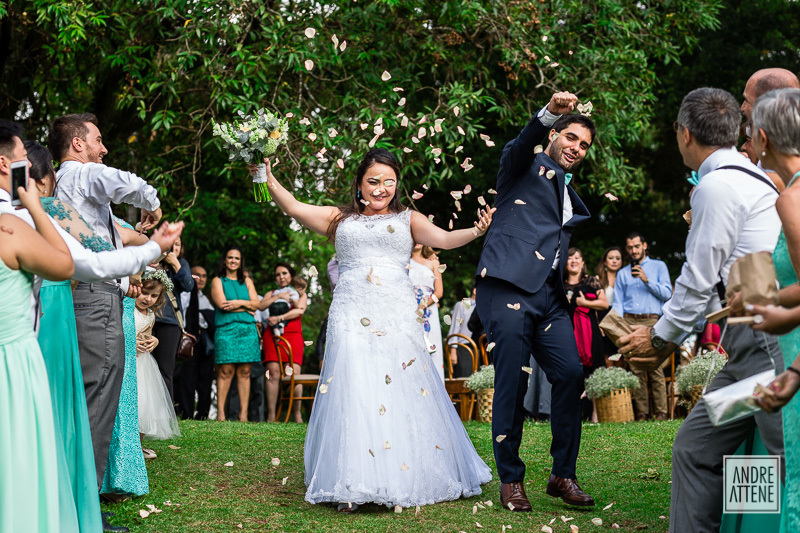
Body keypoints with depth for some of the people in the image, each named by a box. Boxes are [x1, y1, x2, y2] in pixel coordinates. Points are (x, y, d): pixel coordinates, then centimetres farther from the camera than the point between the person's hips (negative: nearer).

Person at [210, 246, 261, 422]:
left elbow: (256, 303, 11)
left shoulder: (246, 281, 22)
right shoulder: (218, 281, 10)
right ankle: (220, 412, -8)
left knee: (244, 372, -1)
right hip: (226, 328, -3)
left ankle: (243, 414, -1)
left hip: (248, 328, 3)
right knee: (225, 371, -9)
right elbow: (222, 304, -4)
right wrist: (247, 307, -2)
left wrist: (239, 303, -6)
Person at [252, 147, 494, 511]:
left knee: (403, 397, -5)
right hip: (351, 320, 1)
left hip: (397, 318, 0)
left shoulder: (408, 219, 14)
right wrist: (271, 181, -7)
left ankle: (406, 481, 7)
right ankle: (350, 488, -6)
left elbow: (443, 239, -1)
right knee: (352, 396, -8)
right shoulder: (340, 219, 17)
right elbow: (294, 208, 9)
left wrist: (476, 231, -19)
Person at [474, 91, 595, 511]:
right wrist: (551, 113, -34)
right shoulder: (526, 167, 9)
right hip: (508, 286, -7)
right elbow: (522, 145, -16)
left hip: (549, 295, 7)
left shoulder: (571, 197, 29)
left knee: (570, 374, -4)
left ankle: (563, 475, 8)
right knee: (512, 382, -7)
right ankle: (510, 480, 3)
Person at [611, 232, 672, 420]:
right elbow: (618, 303, 17)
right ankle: (642, 412, -3)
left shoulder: (659, 266, 15)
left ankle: (661, 412, -11)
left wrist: (647, 280, -7)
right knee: (636, 369, -4)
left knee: (655, 368, -12)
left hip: (651, 321, -2)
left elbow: (667, 293, 4)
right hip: (629, 322, 3)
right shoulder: (622, 273, 23)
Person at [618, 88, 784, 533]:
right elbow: (718, 280, 26)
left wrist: (661, 337, 7)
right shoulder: (749, 178, 21)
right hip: (752, 344, 10)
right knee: (695, 448, 13)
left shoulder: (716, 185, -10)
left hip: (769, 344, -10)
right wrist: (672, 338, 26)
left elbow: (699, 279, -9)